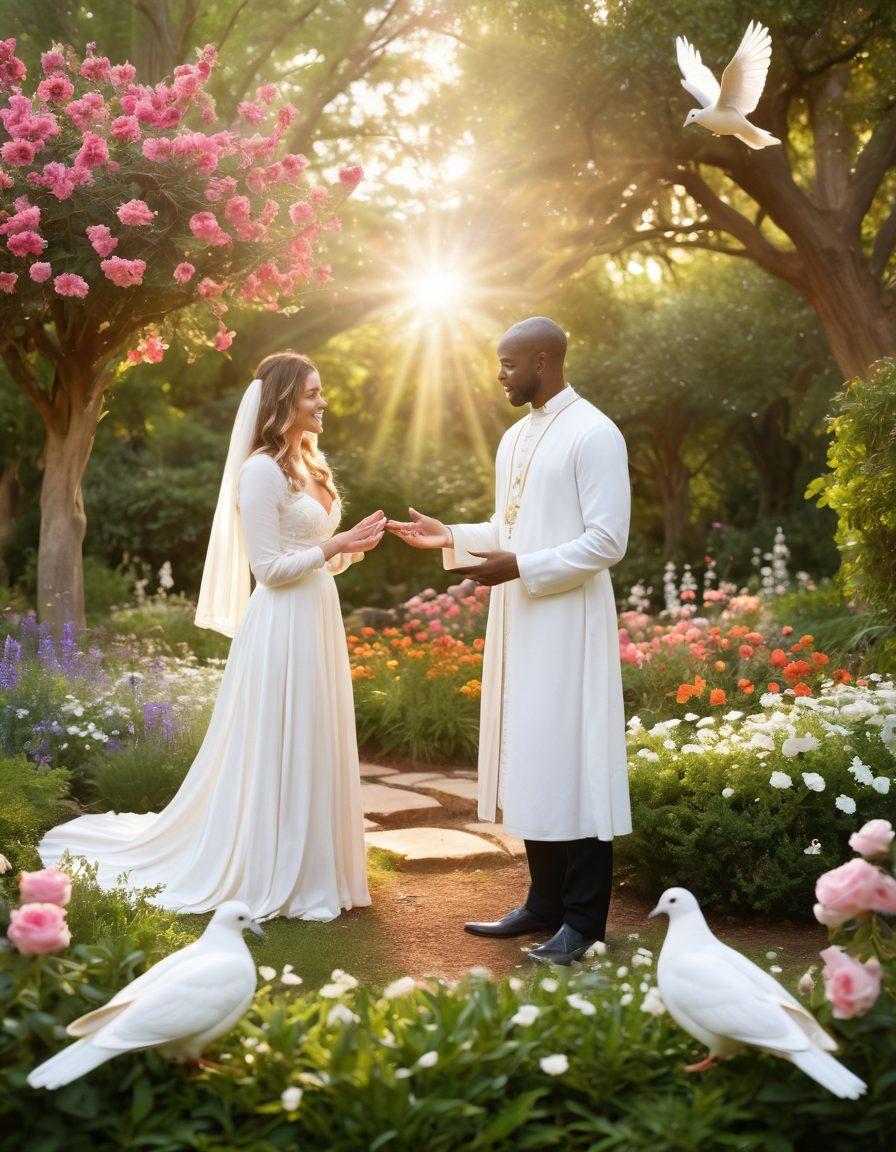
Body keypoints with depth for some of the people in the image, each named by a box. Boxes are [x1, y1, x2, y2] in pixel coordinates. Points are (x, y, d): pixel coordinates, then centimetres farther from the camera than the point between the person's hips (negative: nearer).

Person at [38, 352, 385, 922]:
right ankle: (270, 878, 12)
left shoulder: (310, 465, 14)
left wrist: (351, 544, 1)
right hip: (281, 626, -9)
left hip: (317, 619, 9)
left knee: (314, 751, 13)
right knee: (275, 752, 0)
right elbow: (269, 568, -16)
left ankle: (312, 869, 24)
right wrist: (333, 547, -18)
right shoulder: (262, 471, -13)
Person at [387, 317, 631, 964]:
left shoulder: (594, 435, -10)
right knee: (531, 764, 12)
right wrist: (450, 537, 9)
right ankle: (546, 904, 22)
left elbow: (608, 542, -15)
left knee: (571, 763, -4)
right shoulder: (515, 438, 16)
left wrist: (520, 567, -18)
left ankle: (584, 922, 5)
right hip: (519, 620, 9)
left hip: (567, 622, -8)